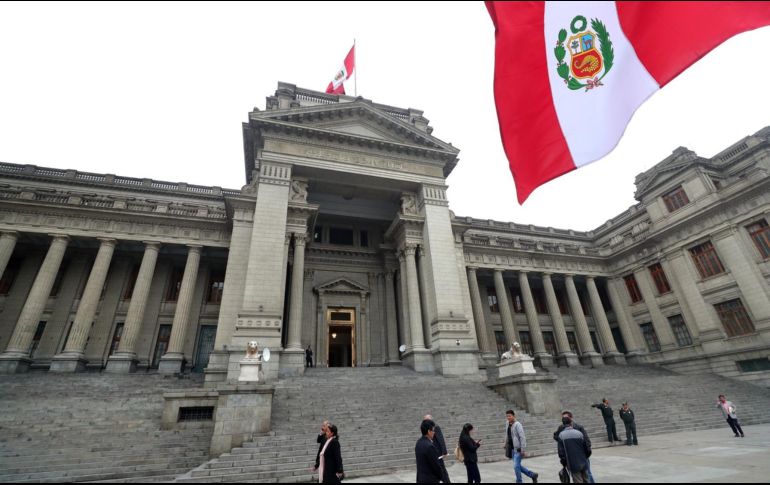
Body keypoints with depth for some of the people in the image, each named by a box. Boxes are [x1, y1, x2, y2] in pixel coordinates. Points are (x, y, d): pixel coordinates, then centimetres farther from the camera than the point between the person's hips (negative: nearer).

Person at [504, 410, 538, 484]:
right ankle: (532, 475, 32)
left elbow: (522, 437, -19)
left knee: (516, 466, -7)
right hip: (512, 448, 8)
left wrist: (522, 449, -21)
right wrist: (506, 444, 15)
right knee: (518, 466, 15)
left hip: (518, 449, -8)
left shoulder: (517, 424, -16)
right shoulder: (508, 425, 7)